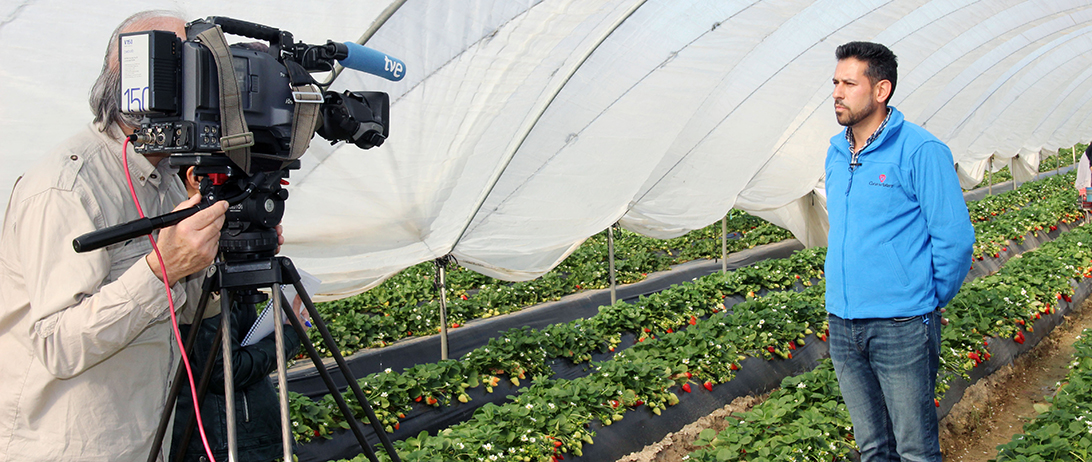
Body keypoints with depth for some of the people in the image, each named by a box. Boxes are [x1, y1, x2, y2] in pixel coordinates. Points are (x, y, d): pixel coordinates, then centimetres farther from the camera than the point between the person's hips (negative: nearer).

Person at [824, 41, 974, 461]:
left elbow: (955, 238, -10)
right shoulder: (835, 152, 10)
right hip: (842, 324, 6)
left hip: (901, 327, -6)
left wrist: (931, 301, -2)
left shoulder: (921, 151, -11)